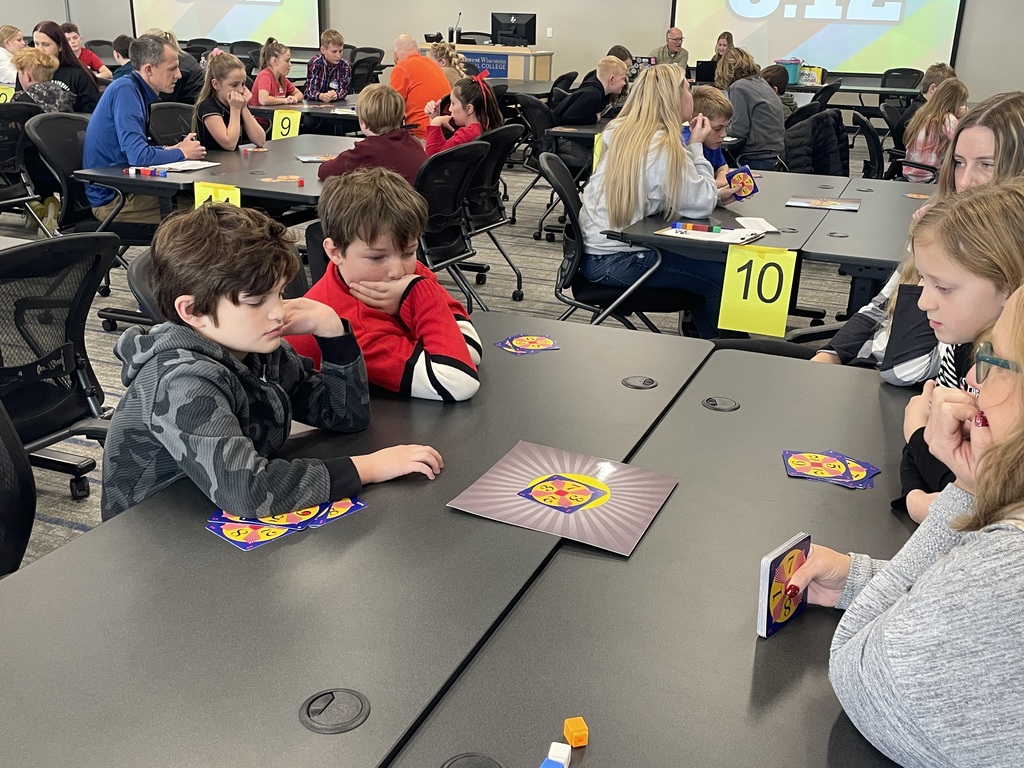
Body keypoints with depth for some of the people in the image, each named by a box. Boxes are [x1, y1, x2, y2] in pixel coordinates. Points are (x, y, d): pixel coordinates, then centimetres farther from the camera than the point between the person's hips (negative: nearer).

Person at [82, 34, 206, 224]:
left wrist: (171, 150, 2)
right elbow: (138, 156, -25)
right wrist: (181, 153, -10)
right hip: (112, 198, -9)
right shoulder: (125, 90, -17)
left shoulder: (137, 91, 11)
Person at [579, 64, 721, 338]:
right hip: (615, 262, -9)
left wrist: (689, 147, 6)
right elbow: (703, 203, -15)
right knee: (722, 276, -5)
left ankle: (700, 335, 29)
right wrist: (696, 147, -5)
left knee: (703, 257, 20)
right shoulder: (664, 147, -18)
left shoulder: (621, 131, 7)